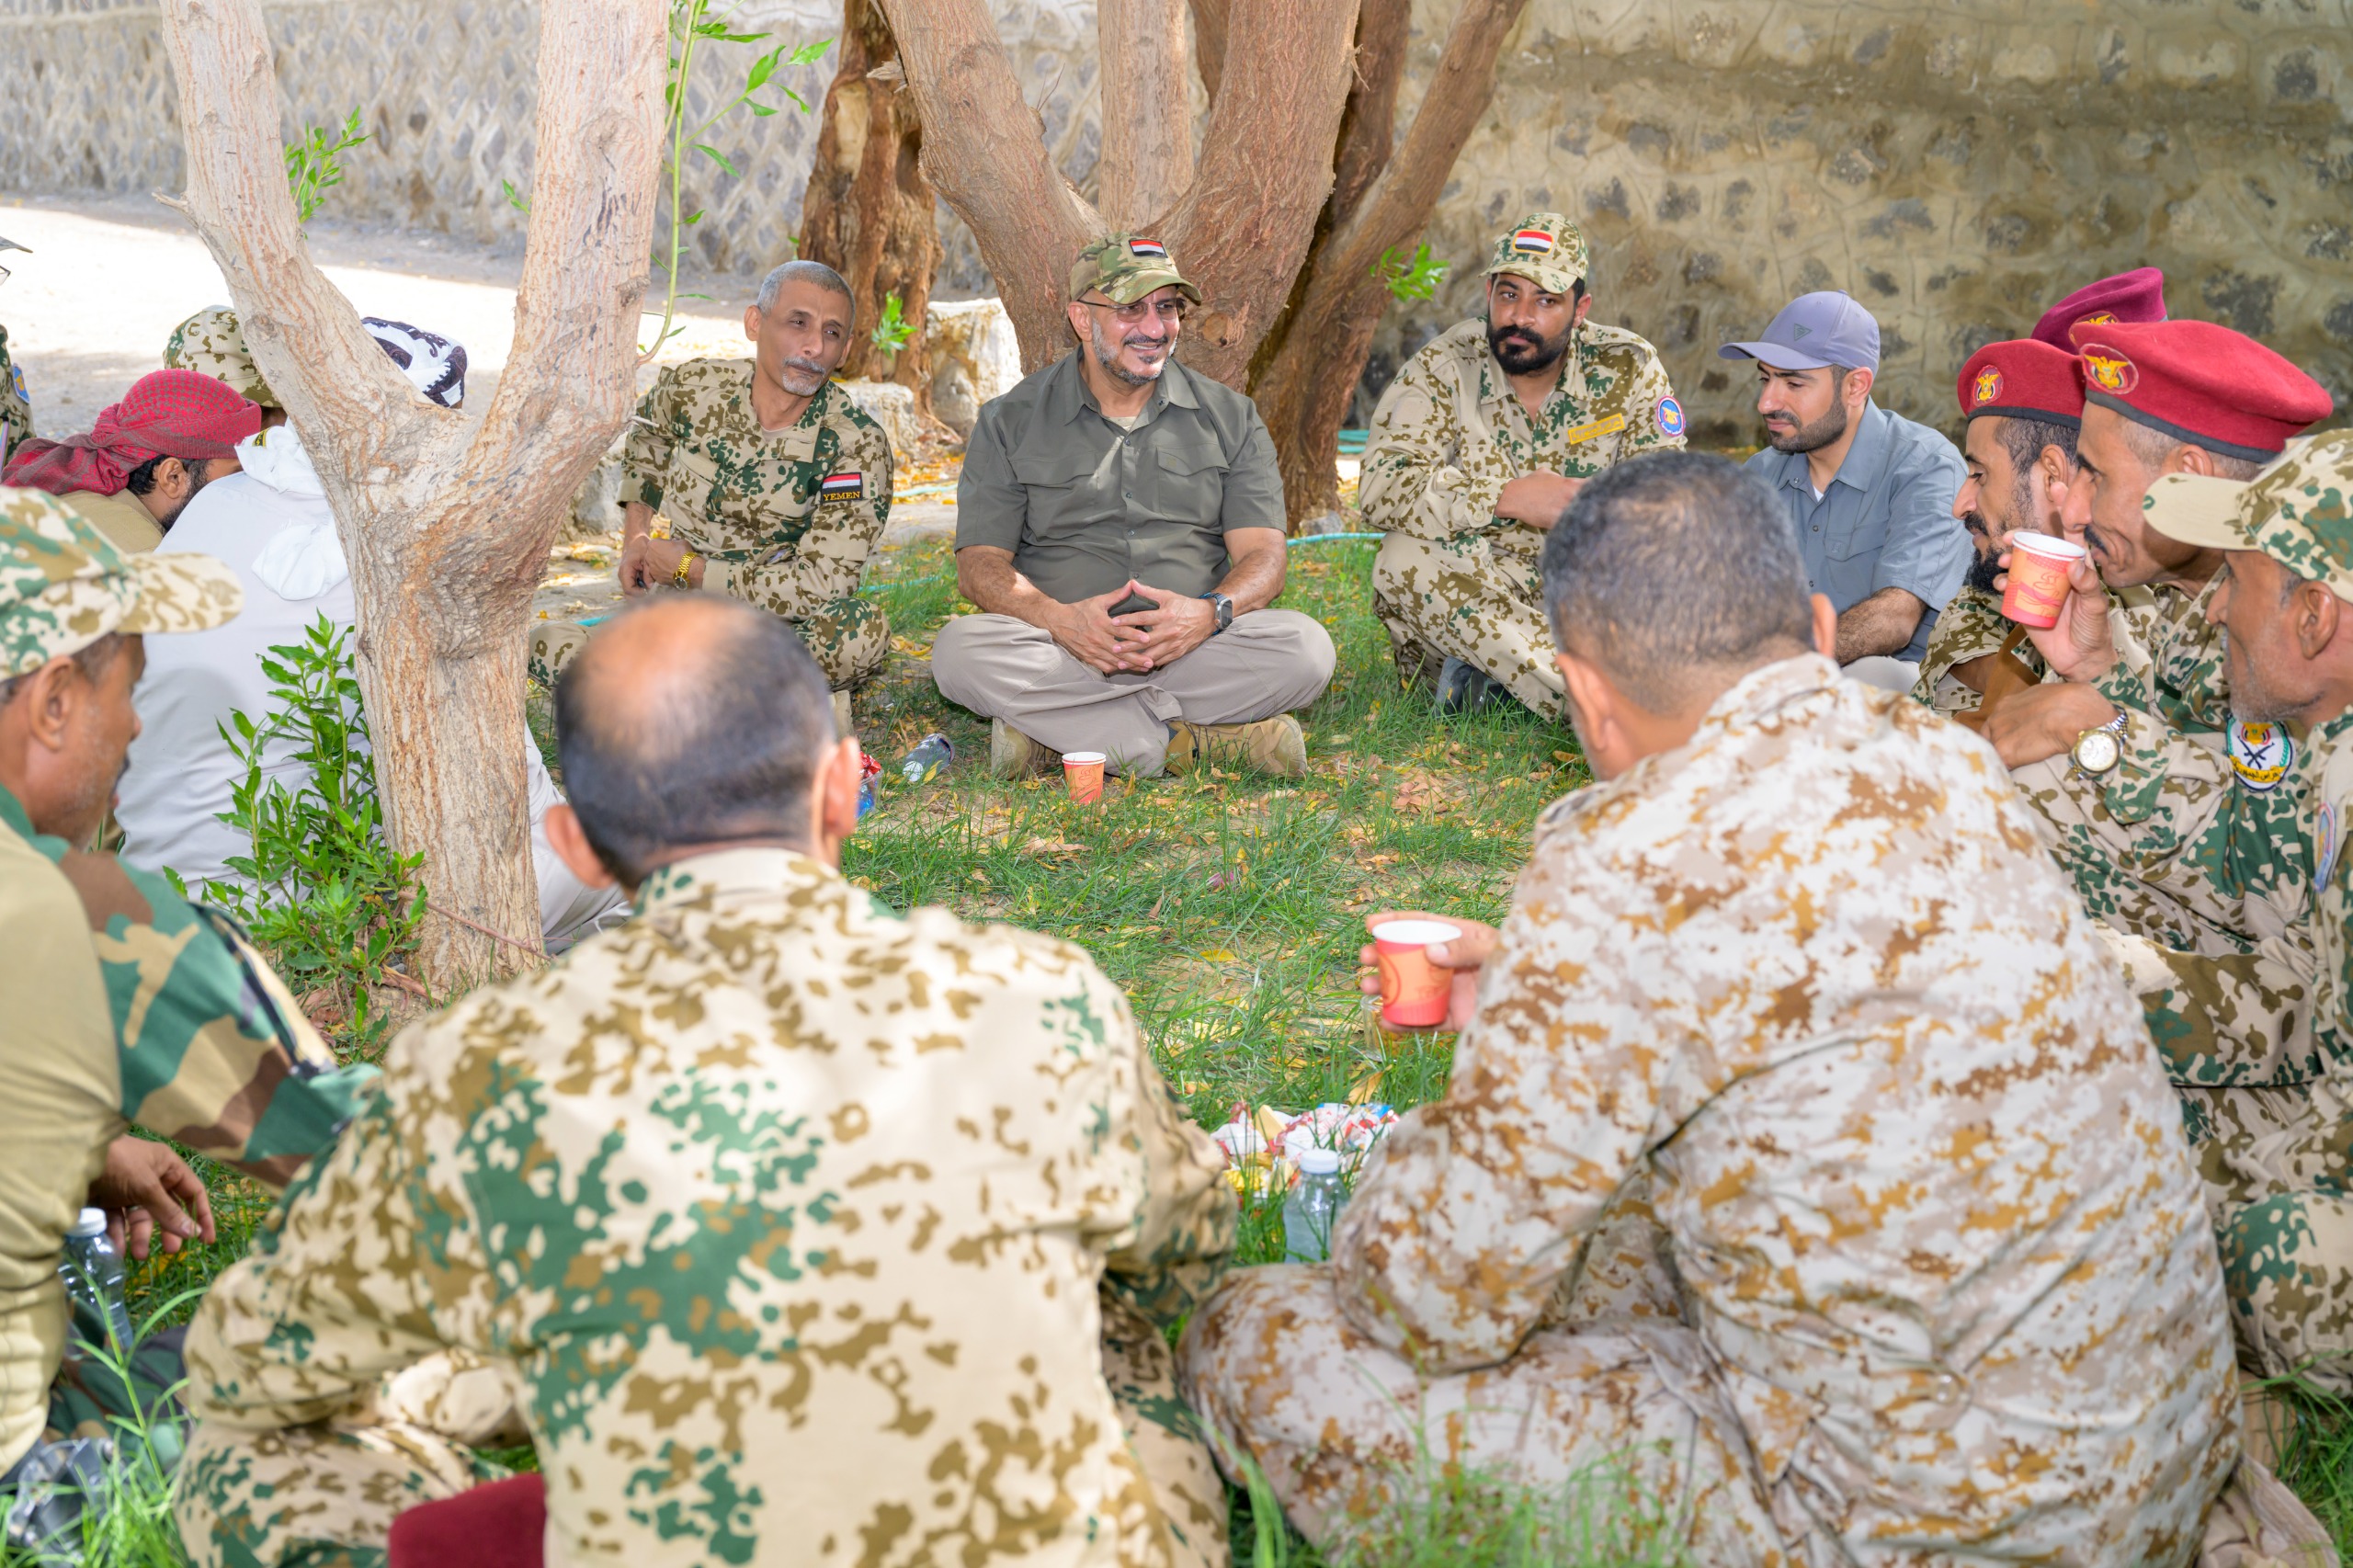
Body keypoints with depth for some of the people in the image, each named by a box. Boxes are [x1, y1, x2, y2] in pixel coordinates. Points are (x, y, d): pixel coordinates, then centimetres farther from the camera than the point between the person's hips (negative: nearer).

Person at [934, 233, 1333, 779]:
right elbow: (981, 563, 0)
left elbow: (1261, 554, 4)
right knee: (960, 651, -32)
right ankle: (1208, 740, -29)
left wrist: (1208, 613, -21)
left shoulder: (1230, 418, 11)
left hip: (1194, 649, 1)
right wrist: (1058, 620, -22)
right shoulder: (1009, 422, 7)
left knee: (1306, 647, -28)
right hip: (1061, 650, -1)